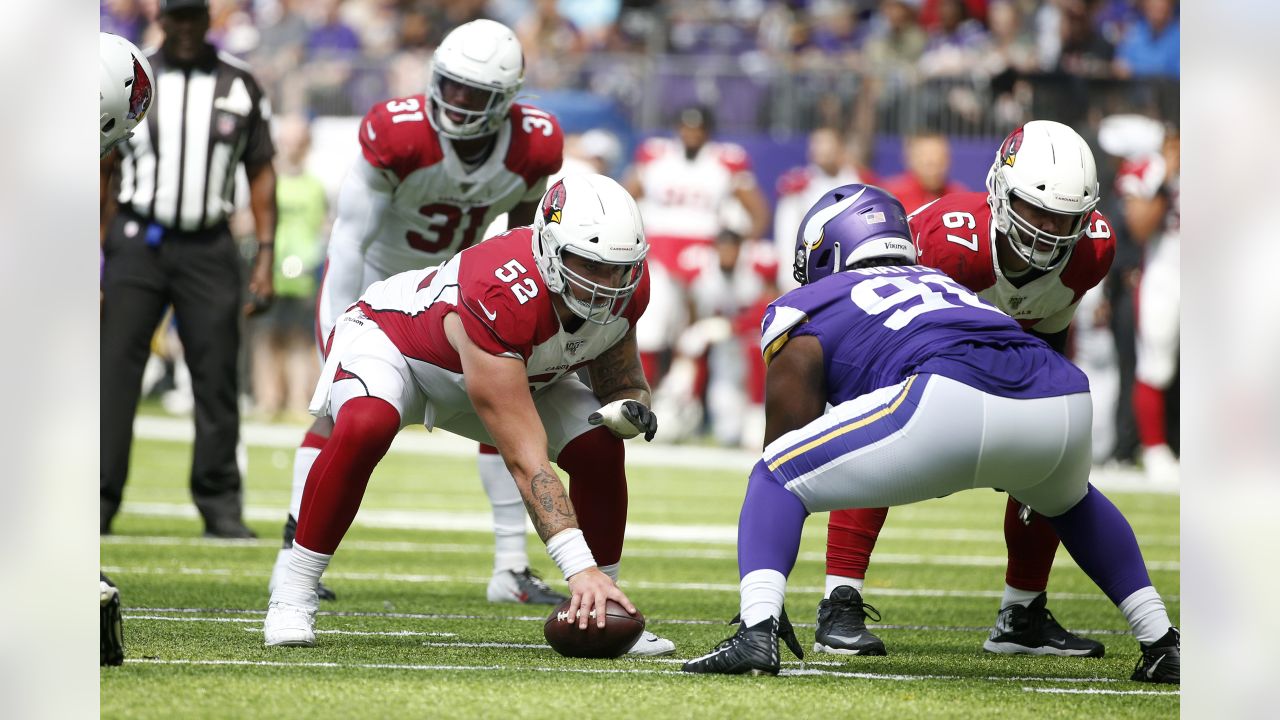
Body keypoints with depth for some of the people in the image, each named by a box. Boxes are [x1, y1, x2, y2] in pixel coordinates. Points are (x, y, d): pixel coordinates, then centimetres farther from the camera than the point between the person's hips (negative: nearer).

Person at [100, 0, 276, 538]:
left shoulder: (240, 87, 7)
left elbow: (261, 174, 9)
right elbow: (103, 175, 5)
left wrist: (265, 258, 2)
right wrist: (92, 260, -1)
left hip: (208, 249, 1)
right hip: (136, 245, -1)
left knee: (217, 377, -1)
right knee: (115, 368, -7)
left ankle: (220, 507, 7)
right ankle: (99, 500, -5)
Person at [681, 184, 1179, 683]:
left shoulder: (806, 309, 24)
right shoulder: (942, 284, 40)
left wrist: (762, 599, 28)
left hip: (950, 403, -5)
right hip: (1066, 399, 5)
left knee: (775, 478, 12)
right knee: (1072, 502, 40)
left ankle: (757, 631, -10)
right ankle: (1162, 643, 33)